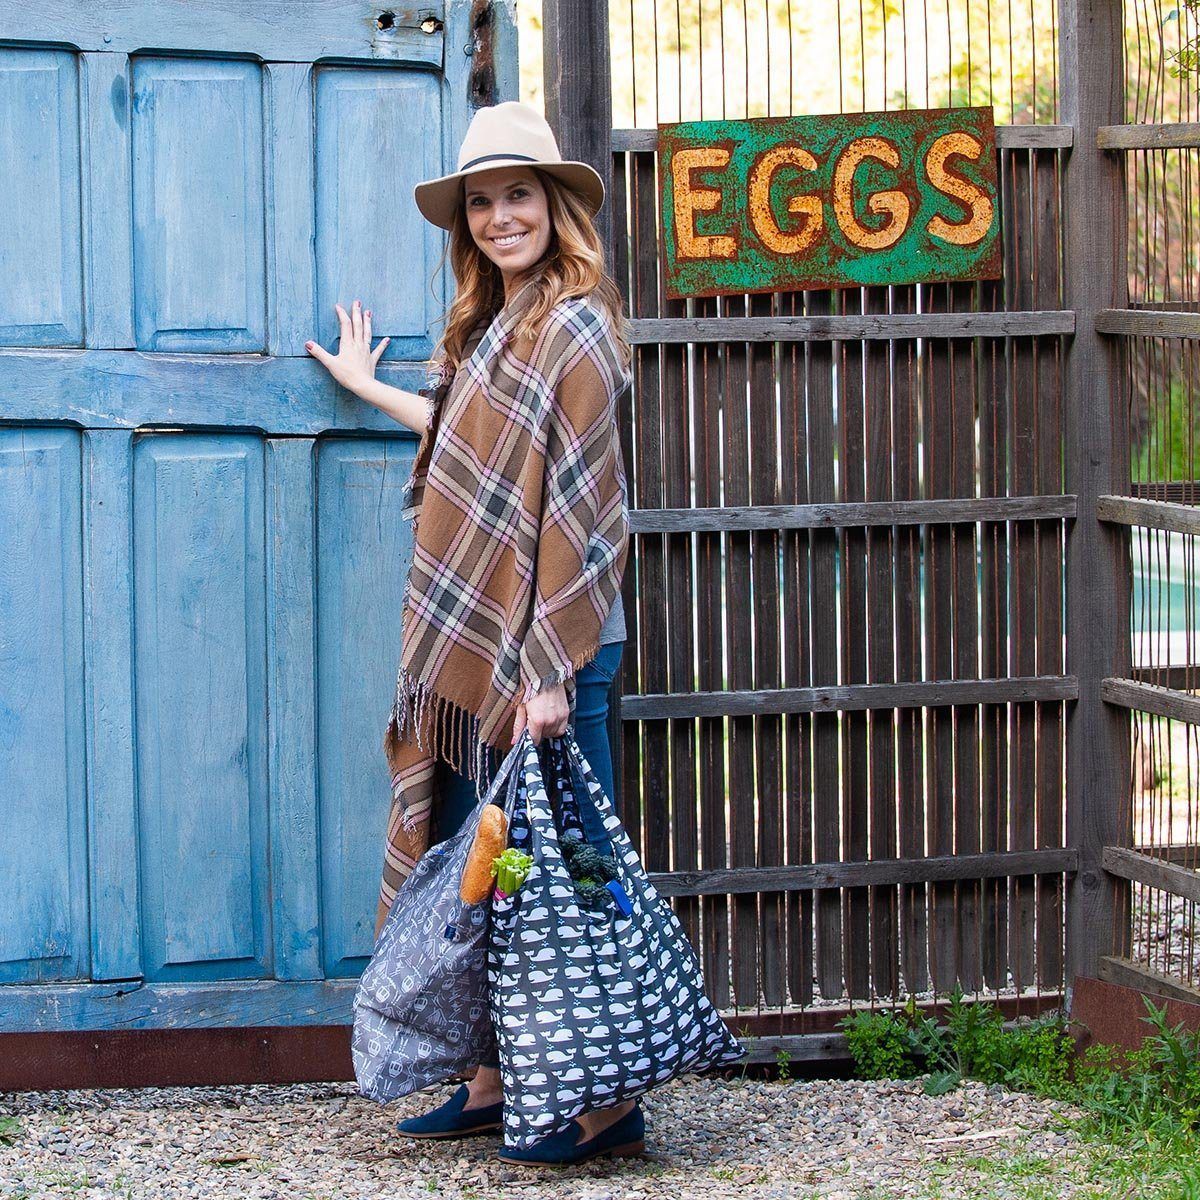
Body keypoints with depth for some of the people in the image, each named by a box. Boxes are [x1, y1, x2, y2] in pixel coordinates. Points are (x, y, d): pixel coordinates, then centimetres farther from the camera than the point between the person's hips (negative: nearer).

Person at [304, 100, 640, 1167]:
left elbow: (578, 509, -15)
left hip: (550, 651, -9)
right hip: (478, 649, 9)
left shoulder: (573, 329, -11)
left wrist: (552, 669, -19)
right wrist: (367, 388, 51)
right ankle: (498, 1079, 17)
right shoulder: (490, 329, 15)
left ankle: (607, 1099, 0)